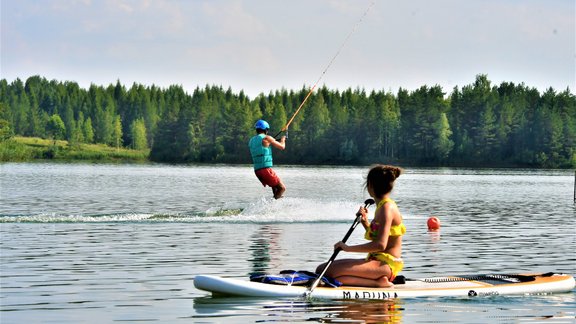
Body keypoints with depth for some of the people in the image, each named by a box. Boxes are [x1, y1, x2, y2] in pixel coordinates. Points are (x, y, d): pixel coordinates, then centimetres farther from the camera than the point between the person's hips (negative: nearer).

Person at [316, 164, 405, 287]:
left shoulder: (387, 207, -14)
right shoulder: (384, 206, 16)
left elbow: (380, 245, -25)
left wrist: (348, 248, -20)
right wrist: (365, 222, 12)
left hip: (385, 264, -10)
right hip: (378, 261, 10)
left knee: (329, 273, -24)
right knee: (321, 269, 6)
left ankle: (378, 282, -17)